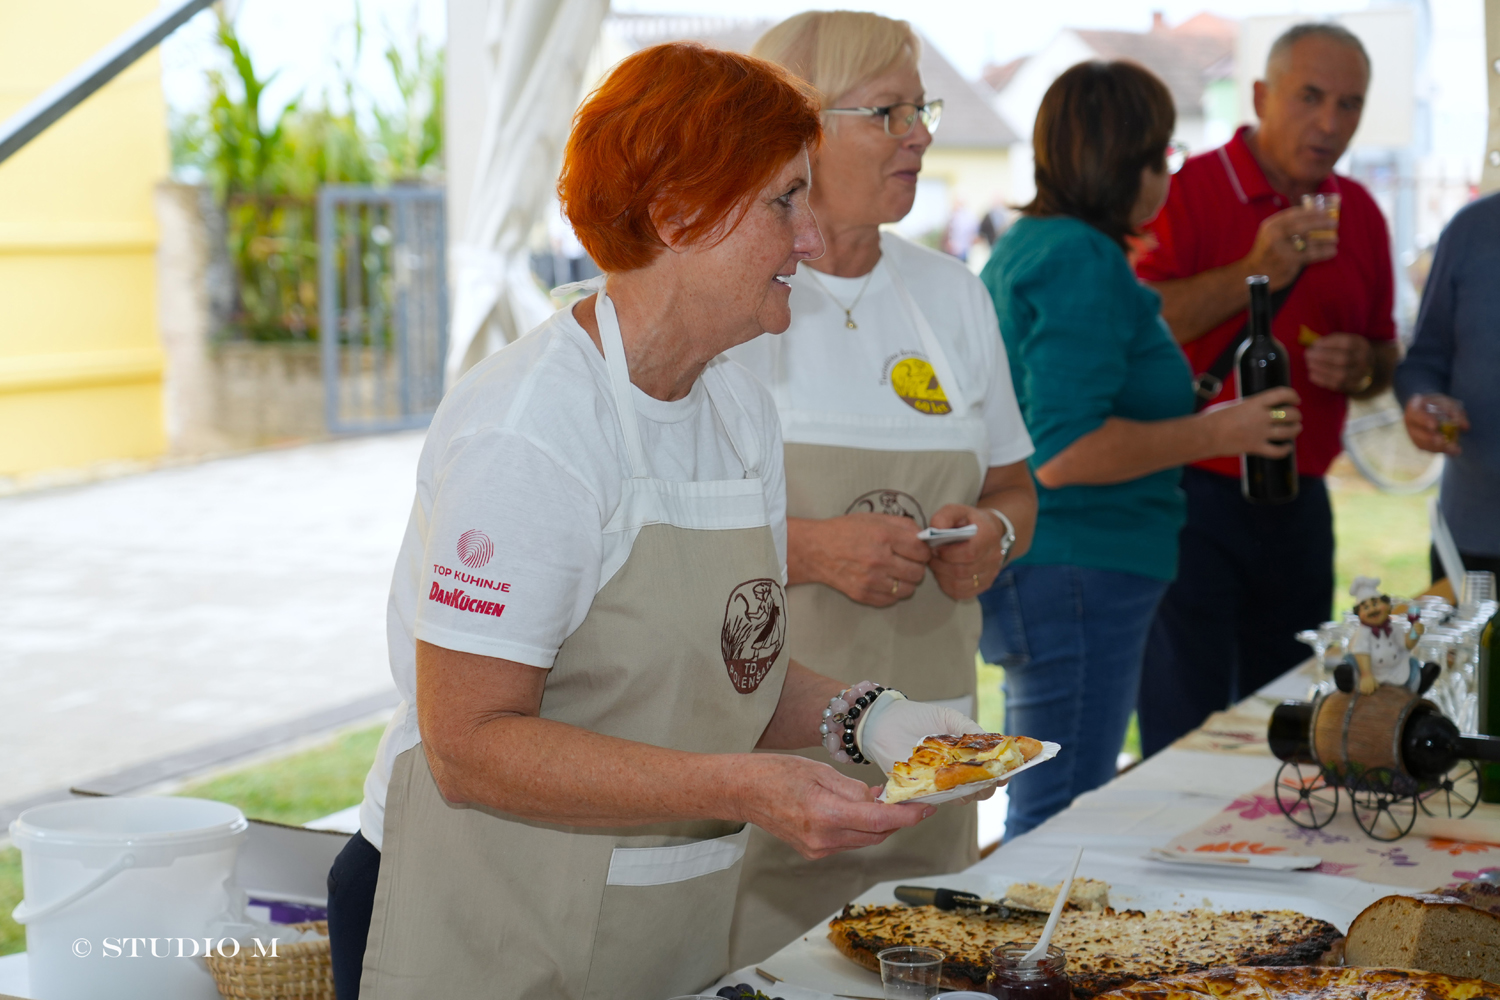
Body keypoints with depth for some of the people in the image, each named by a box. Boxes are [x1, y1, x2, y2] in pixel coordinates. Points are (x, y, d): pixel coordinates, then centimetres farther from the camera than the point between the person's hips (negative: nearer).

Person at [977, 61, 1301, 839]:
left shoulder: (1024, 245, 16)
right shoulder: (1083, 263, -16)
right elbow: (1065, 455, -23)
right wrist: (1213, 432, -16)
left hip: (1026, 570, 11)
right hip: (1076, 574, -11)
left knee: (1043, 807, 18)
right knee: (1061, 820, -4)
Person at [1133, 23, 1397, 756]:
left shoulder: (1358, 214, 12)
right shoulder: (1191, 190, -7)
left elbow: (1384, 356, 21)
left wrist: (1362, 370, -2)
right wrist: (1253, 274, -26)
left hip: (1299, 503, 6)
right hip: (1194, 496, -6)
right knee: (1185, 735, -6)